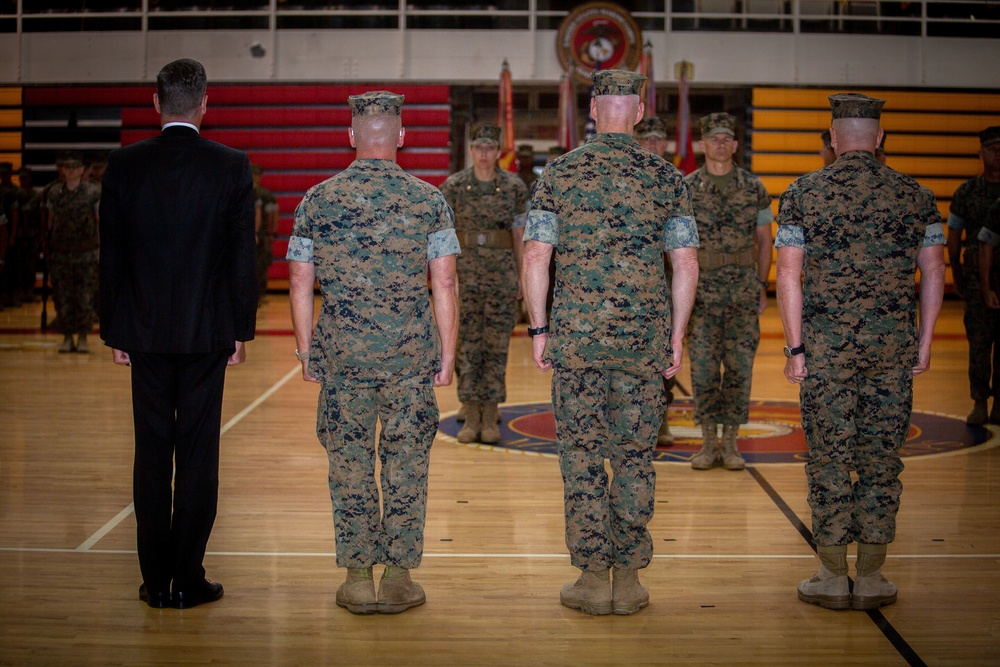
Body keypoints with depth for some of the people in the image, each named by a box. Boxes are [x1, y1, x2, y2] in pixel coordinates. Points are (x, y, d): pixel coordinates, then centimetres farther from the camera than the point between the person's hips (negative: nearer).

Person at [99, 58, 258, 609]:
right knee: (198, 454, 4)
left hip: (144, 334, 1)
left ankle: (155, 579, 14)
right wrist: (241, 329, 5)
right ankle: (188, 580, 8)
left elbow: (111, 253, 2)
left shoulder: (124, 165, -1)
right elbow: (243, 253, -3)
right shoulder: (232, 166, -4)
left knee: (152, 454, 9)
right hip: (207, 332, -1)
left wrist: (115, 330, 9)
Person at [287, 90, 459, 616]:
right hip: (412, 356, -1)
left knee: (350, 465, 8)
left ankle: (358, 577, 13)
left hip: (341, 355, 1)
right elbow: (444, 284, -4)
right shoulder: (429, 200, -1)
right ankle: (399, 576, 12)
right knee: (406, 465, 8)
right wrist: (447, 354, 3)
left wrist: (306, 352, 12)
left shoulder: (318, 200, 1)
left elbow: (300, 284, 3)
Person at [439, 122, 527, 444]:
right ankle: (470, 417, 10)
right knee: (467, 343, 2)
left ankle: (490, 417, 12)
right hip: (465, 270, 0)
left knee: (497, 344, 3)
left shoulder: (514, 186, 0)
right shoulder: (453, 186, -1)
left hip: (503, 272, 0)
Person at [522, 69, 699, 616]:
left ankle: (593, 578, 8)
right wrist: (676, 335, 8)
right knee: (635, 457, 8)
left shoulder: (559, 173, 1)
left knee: (582, 457, 5)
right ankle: (628, 578, 13)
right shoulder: (666, 177, 3)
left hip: (576, 334, -1)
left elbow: (536, 256, -4)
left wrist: (538, 329, 4)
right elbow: (686, 264, 1)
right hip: (644, 335, 1)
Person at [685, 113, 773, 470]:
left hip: (743, 287, 1)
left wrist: (762, 288, 6)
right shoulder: (686, 188, 2)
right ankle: (708, 443, 10)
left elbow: (764, 240, 10)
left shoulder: (753, 188, 5)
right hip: (702, 289, -1)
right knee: (703, 366, -1)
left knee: (739, 366, 1)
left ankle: (730, 442, 11)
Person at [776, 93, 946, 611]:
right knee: (881, 457, 8)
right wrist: (923, 342, 11)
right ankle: (872, 576, 13)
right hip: (892, 342, 2)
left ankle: (833, 575, 10)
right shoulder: (914, 195, 5)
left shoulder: (803, 193, -1)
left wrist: (794, 347, -2)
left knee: (828, 456, 5)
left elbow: (789, 274, -5)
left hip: (825, 343, -2)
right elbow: (933, 272, 5)